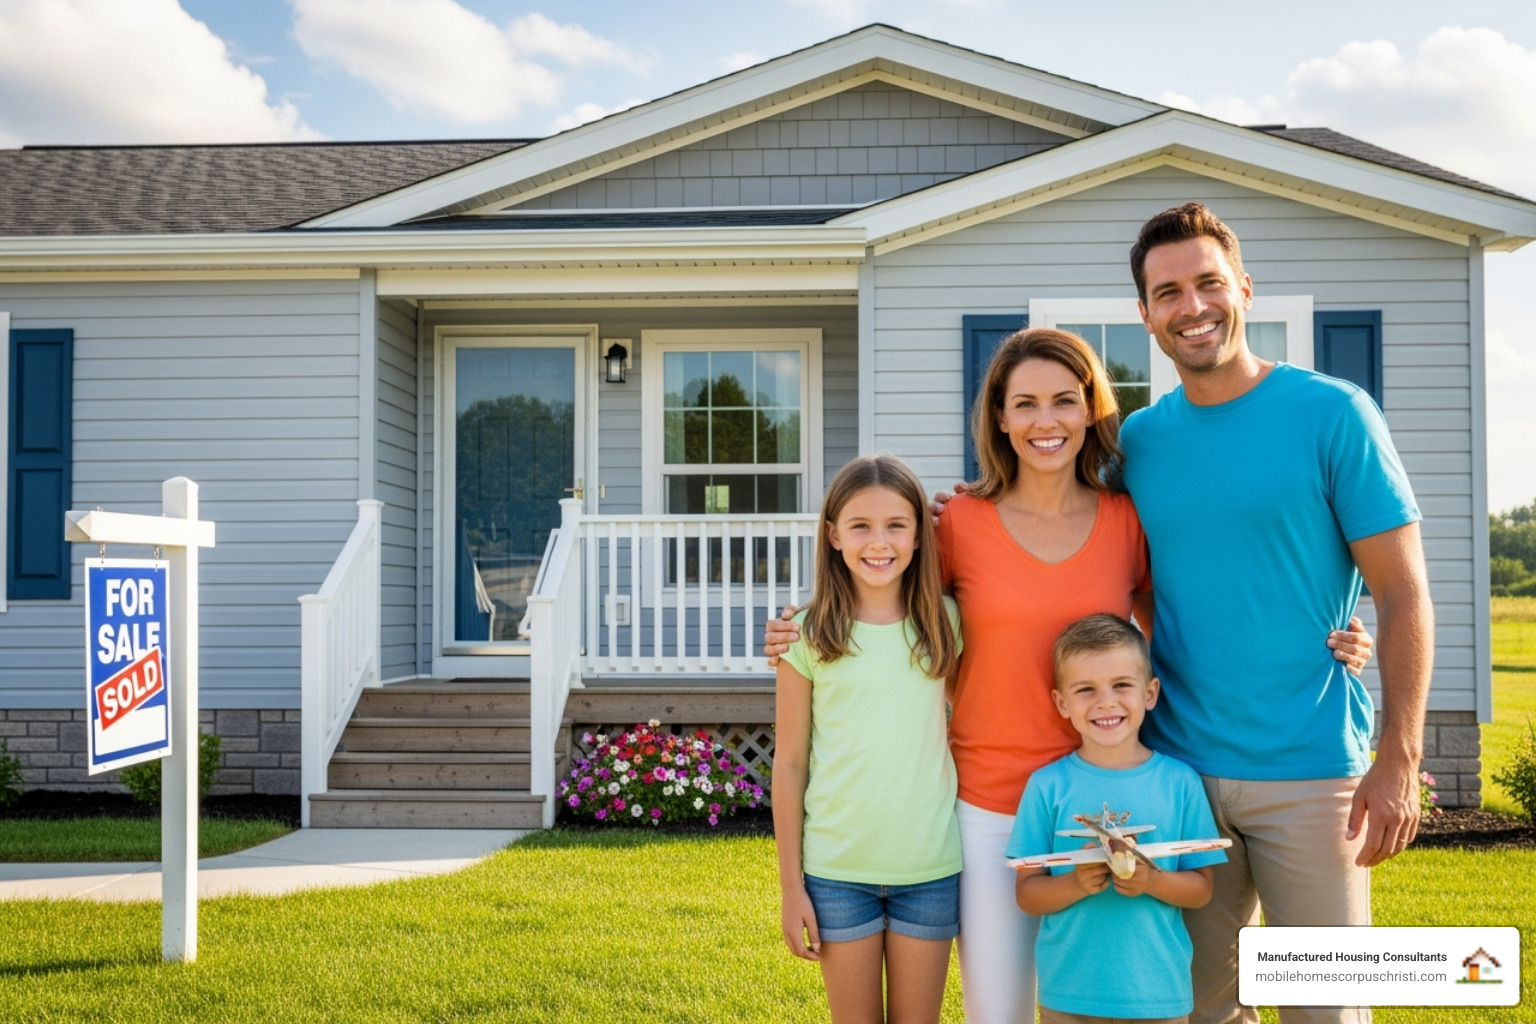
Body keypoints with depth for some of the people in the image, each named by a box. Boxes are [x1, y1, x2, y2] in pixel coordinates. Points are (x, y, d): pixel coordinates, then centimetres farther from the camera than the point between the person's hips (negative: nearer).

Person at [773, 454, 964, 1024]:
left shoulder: (944, 622, 0)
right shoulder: (808, 634, -5)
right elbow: (789, 762, -1)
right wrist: (790, 885, -1)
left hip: (930, 868, 1)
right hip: (836, 870, -1)